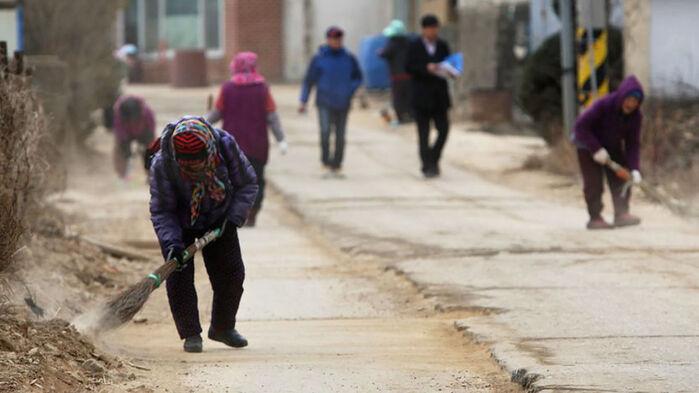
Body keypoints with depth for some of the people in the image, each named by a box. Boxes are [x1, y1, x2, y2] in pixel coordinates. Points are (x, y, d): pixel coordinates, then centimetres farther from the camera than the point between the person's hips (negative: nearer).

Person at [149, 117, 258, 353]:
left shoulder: (225, 145, -28)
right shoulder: (162, 164, -33)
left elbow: (248, 184, -13)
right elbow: (161, 211, -24)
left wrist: (234, 218, -22)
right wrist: (172, 243, -38)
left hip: (218, 220, 2)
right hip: (180, 224, -2)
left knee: (231, 273, 2)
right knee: (179, 276, -13)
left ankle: (223, 327, 22)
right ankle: (191, 334, -1)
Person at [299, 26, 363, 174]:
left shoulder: (349, 58, 3)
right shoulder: (319, 59, -1)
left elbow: (358, 77, 15)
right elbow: (309, 80, 3)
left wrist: (350, 90, -4)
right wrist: (303, 102, 0)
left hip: (342, 104, 2)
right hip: (325, 103, -2)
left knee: (340, 135, 6)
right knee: (325, 130, -21)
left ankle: (336, 163, 17)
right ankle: (326, 159, -8)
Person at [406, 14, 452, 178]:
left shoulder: (442, 46, 10)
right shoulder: (414, 46, 0)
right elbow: (409, 67, -6)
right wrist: (426, 68, -20)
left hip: (439, 96, 3)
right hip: (421, 96, -3)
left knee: (443, 129, -4)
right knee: (423, 133, 0)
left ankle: (433, 159, 15)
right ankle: (428, 166, 3)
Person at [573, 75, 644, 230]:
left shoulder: (635, 115, -18)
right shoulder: (603, 105, -33)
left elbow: (633, 144, -16)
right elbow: (580, 126, -29)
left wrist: (634, 169, -28)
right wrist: (596, 149, -33)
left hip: (613, 146, 5)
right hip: (588, 144, -5)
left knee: (620, 179, -2)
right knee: (594, 183, -7)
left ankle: (621, 214, 2)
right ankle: (595, 218, -2)